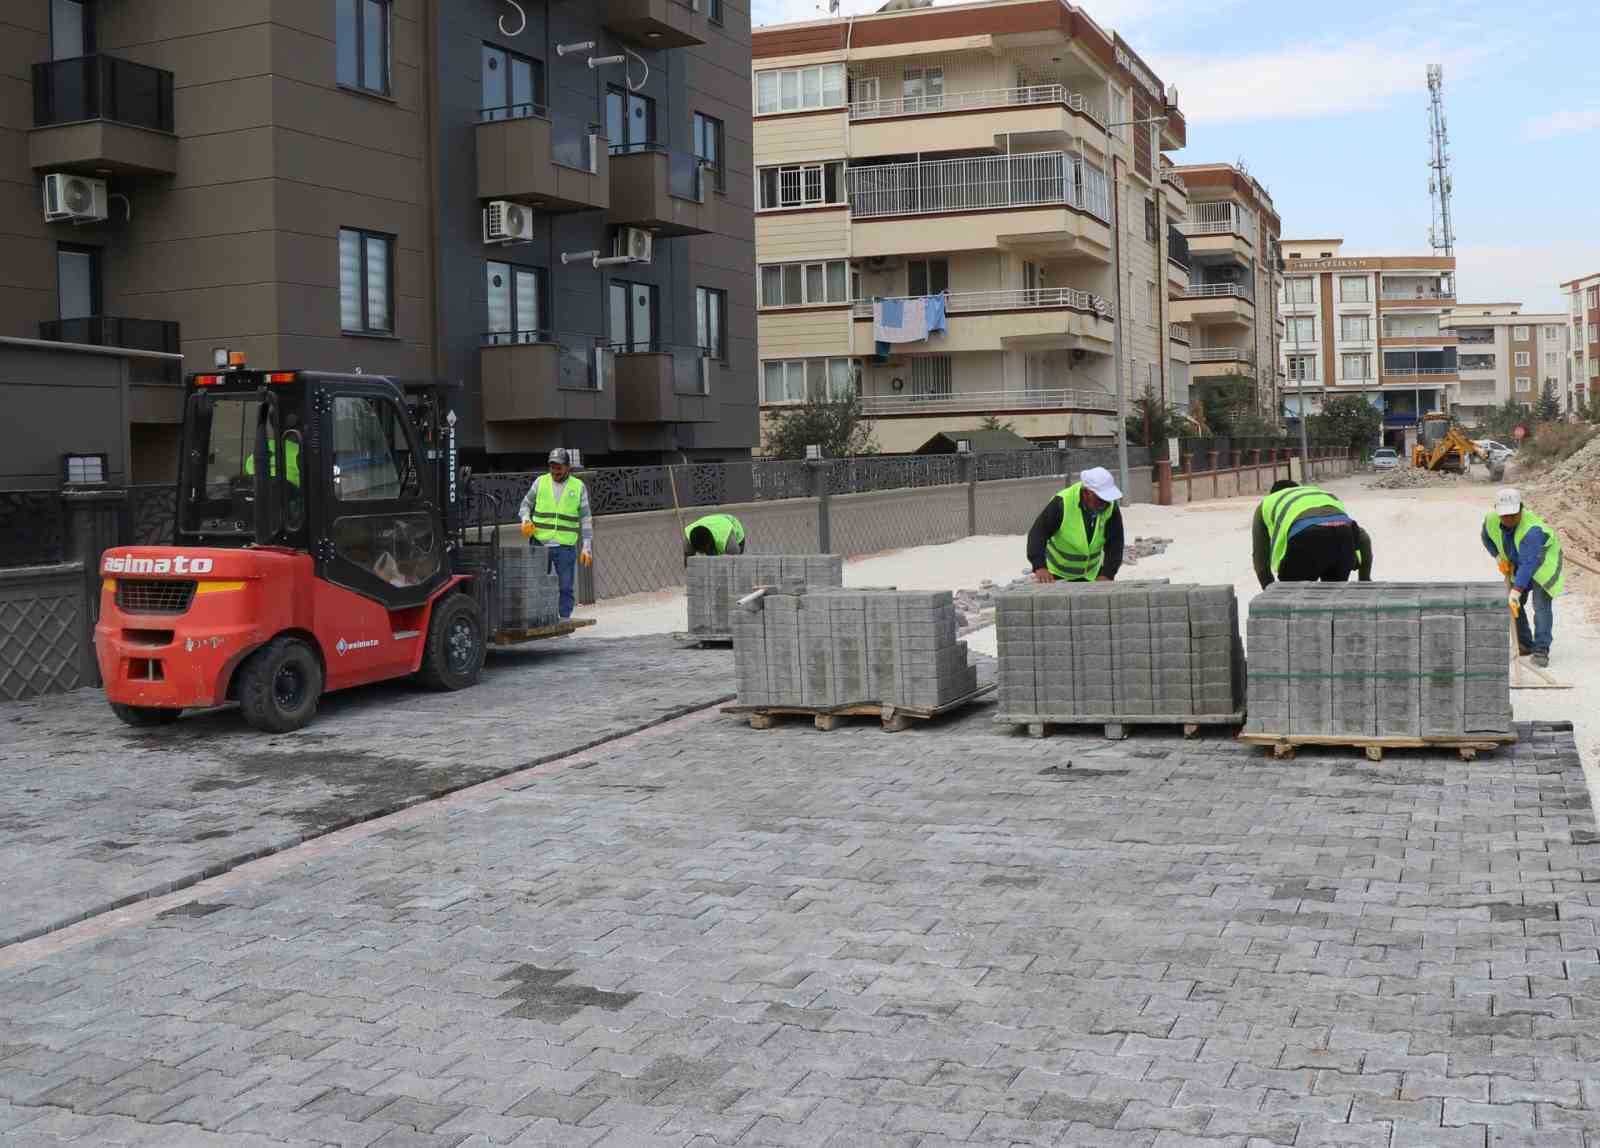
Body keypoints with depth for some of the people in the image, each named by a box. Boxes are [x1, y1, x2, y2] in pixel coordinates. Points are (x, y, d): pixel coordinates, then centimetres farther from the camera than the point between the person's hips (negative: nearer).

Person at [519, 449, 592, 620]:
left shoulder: (578, 487, 2)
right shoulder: (540, 482, 4)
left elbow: (585, 519, 4)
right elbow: (526, 503, 15)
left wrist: (587, 547, -2)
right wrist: (526, 520, -7)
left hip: (565, 547, -1)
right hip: (540, 543, 1)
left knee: (565, 589, 1)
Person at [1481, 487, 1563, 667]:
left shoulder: (1532, 529, -40)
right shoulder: (1491, 520, -21)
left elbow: (1528, 564, -44)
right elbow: (1487, 537, 5)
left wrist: (1516, 592, -47)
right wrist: (1498, 557, -9)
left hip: (1543, 562, -6)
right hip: (1517, 562, 7)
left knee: (1541, 604, -19)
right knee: (1512, 605, 5)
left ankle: (1541, 651, -20)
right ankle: (1525, 645, 18)